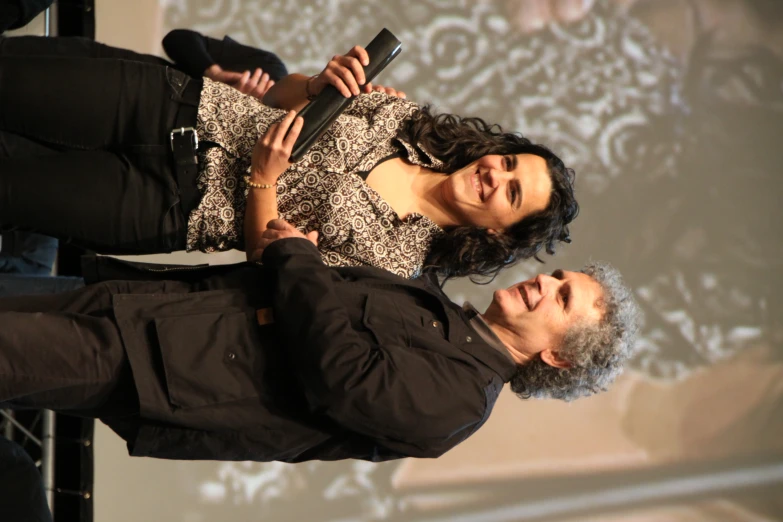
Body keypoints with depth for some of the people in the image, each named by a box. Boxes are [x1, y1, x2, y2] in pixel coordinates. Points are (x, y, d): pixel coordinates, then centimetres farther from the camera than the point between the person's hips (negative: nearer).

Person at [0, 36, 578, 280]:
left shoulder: (394, 261, -9)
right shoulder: (406, 118, 4)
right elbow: (282, 94, 10)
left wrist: (263, 181, -23)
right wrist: (320, 84, -12)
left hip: (173, 205, -4)